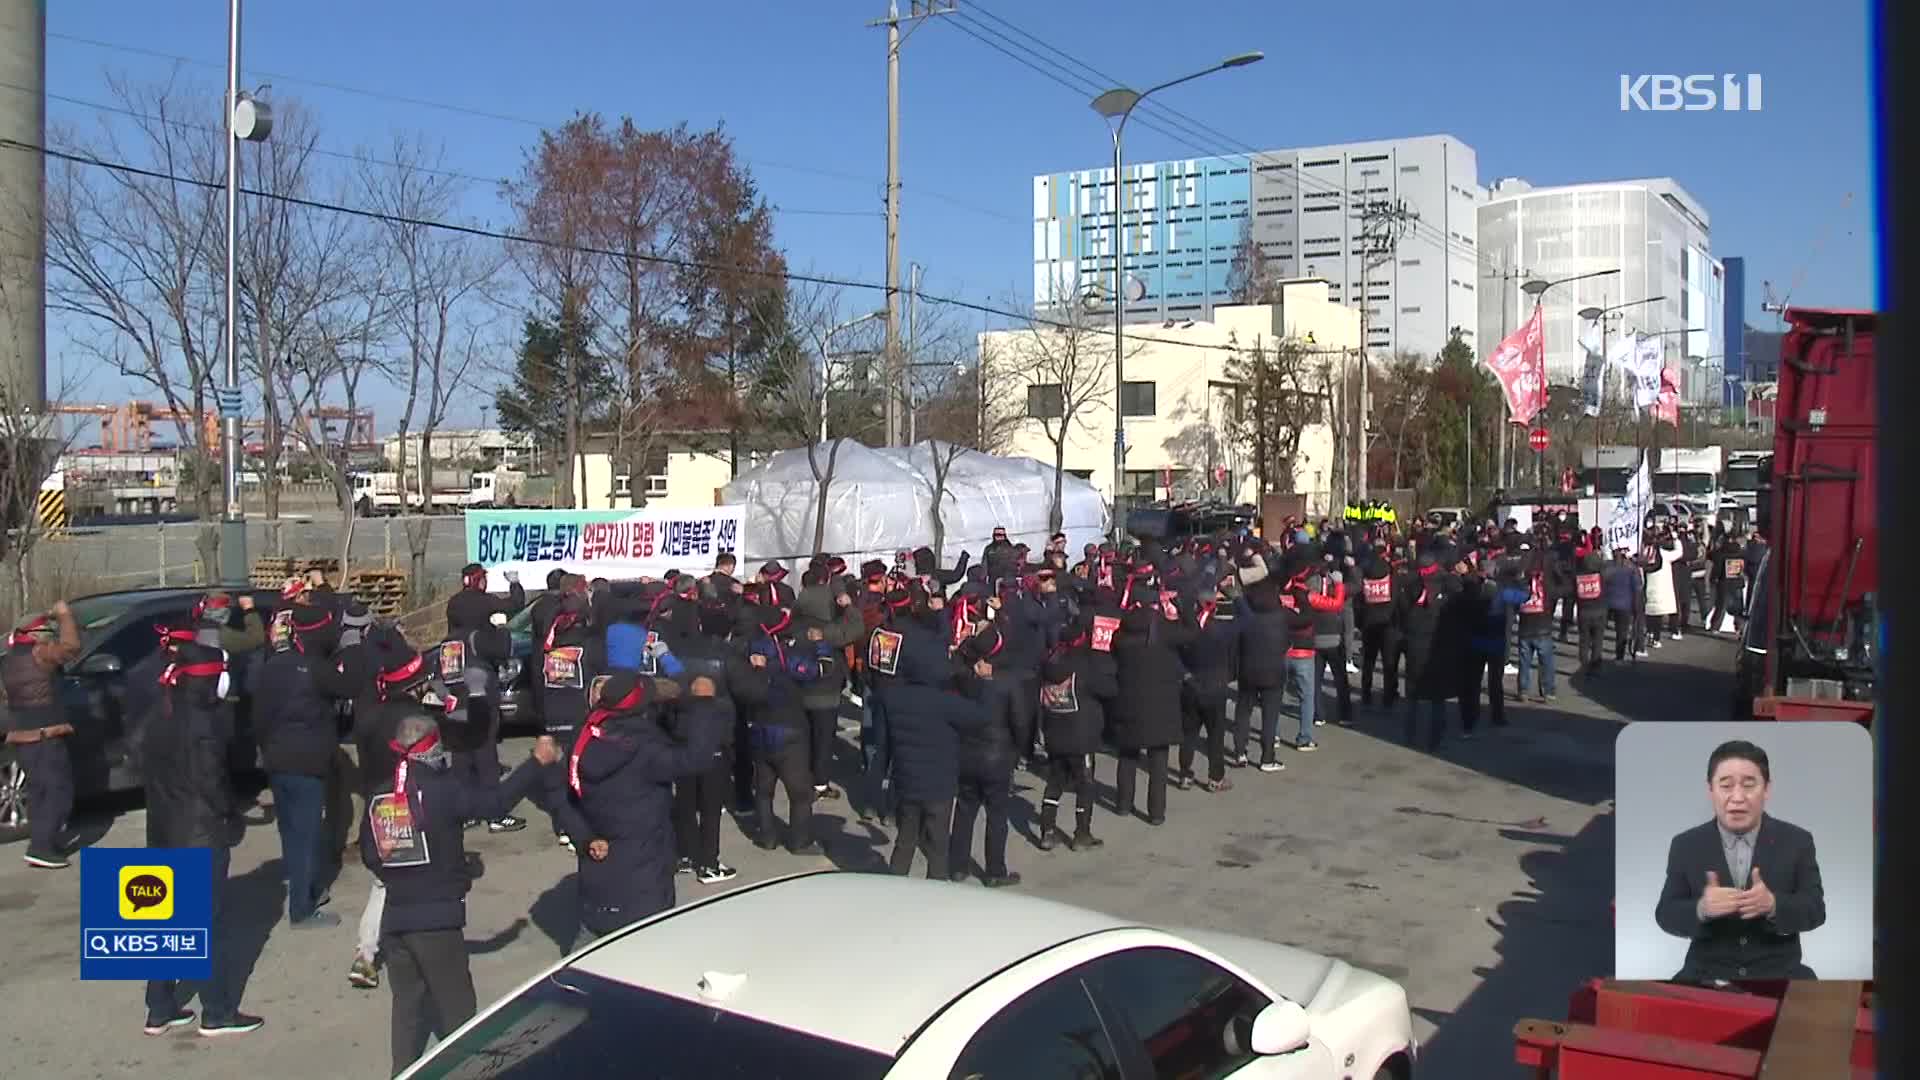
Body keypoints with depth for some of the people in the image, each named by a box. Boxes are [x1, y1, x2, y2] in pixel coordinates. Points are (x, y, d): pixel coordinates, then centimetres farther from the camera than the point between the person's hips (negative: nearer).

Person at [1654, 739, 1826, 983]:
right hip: (1708, 974, -1)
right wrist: (1701, 909, -24)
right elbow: (1666, 915, -2)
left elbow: (1815, 910, -2)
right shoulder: (1686, 845, 1)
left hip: (1778, 973, 1)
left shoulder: (1796, 841, 3)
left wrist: (1772, 905, -24)